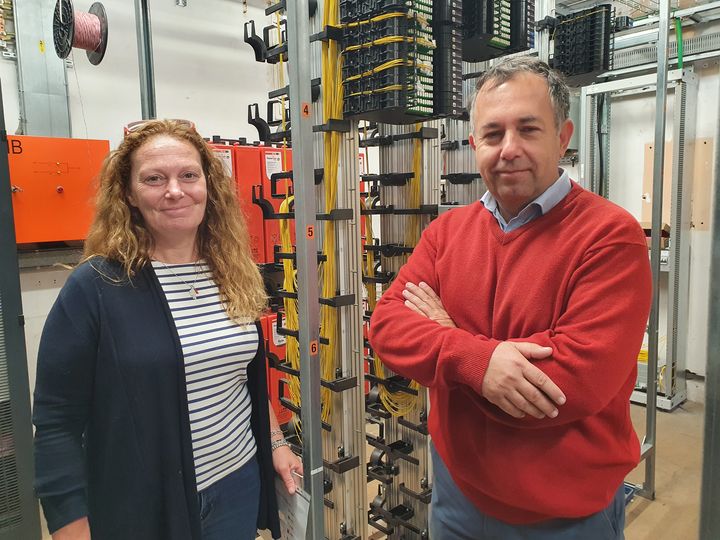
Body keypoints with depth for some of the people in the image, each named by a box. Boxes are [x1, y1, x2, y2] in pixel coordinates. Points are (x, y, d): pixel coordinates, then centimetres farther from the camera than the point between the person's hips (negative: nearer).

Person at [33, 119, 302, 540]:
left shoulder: (236, 276, -1)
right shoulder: (94, 287, -16)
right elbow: (56, 422, -13)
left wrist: (276, 442, 10)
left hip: (240, 482, 5)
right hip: (142, 504, -4)